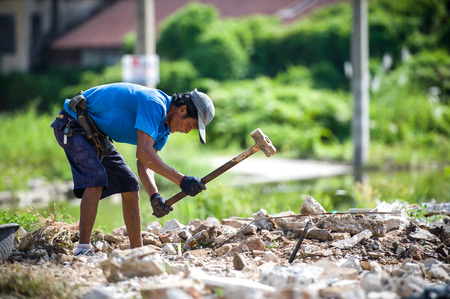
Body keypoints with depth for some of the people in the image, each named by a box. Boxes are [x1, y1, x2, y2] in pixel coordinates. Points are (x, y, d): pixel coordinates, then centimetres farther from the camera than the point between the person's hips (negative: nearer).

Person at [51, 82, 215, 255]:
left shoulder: (164, 128, 3)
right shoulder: (154, 104, -28)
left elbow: (145, 164, -5)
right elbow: (143, 153, -37)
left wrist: (154, 195, -24)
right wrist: (181, 180, -41)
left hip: (96, 134, 10)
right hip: (72, 125, -10)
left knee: (129, 186, 6)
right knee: (96, 179, -27)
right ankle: (83, 250, -24)